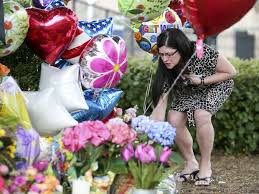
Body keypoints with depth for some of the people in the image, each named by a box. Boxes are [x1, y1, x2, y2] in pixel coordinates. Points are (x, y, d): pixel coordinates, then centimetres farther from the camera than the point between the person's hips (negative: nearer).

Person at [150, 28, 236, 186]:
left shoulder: (203, 53, -38)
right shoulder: (165, 70, -27)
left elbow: (231, 72, -23)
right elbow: (160, 107, -28)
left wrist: (201, 80, -32)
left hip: (216, 85, -4)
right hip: (188, 92, 4)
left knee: (201, 115, -30)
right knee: (174, 119, -19)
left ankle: (206, 166, -13)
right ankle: (191, 163, 4)